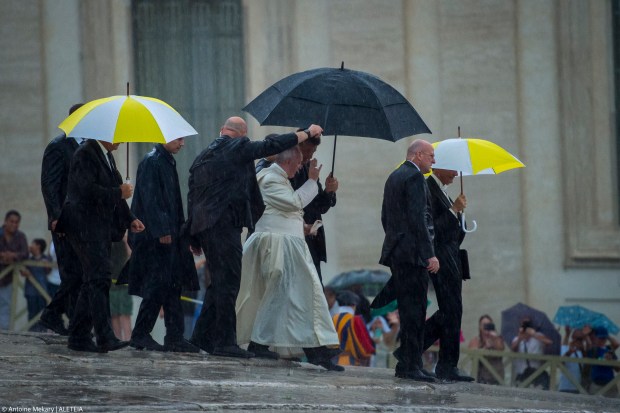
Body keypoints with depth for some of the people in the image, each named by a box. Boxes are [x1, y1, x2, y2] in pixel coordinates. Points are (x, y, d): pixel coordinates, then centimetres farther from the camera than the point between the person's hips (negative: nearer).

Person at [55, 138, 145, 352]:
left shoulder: (107, 155, 18)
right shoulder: (86, 153, -13)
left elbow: (113, 192, 24)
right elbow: (87, 190, -23)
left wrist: (130, 219, 14)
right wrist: (119, 193, -14)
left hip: (101, 227, 10)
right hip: (85, 226, -10)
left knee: (92, 280, 10)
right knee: (100, 277, -16)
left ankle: (78, 337, 14)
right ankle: (105, 338, -22)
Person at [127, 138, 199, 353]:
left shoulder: (168, 162, 17)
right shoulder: (151, 162, -11)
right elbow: (149, 198, -18)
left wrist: (180, 230, 18)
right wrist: (161, 231, -22)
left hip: (169, 234, 9)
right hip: (156, 237, -9)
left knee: (172, 286, 7)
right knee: (159, 285, -9)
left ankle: (175, 337, 7)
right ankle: (140, 334, -3)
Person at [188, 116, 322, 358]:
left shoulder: (202, 157, 19)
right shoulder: (237, 148, -3)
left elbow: (192, 196, 19)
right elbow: (272, 146, -2)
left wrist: (194, 238, 21)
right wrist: (308, 133, 10)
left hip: (204, 225, 8)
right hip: (225, 224, -8)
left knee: (219, 282, 16)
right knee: (228, 282, -8)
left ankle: (202, 336, 18)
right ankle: (224, 341, -10)